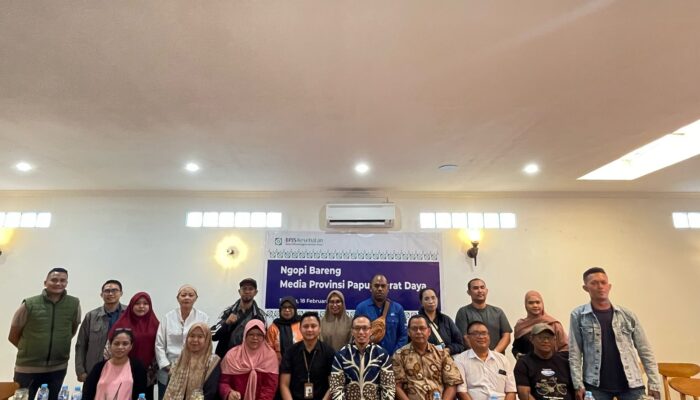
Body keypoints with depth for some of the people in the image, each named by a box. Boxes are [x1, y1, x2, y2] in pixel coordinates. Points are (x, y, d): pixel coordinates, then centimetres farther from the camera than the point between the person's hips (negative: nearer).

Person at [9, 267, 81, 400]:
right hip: (27, 368, -1)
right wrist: (30, 350, 8)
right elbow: (13, 336, 3)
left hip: (58, 369, 1)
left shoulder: (74, 304, -6)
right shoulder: (29, 304, -8)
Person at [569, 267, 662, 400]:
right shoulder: (578, 316, -4)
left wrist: (654, 384, 1)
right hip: (596, 385, -2)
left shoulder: (628, 315, 3)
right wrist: (578, 385, -9)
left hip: (630, 384, 2)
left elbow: (645, 351, 7)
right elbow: (574, 353, -5)